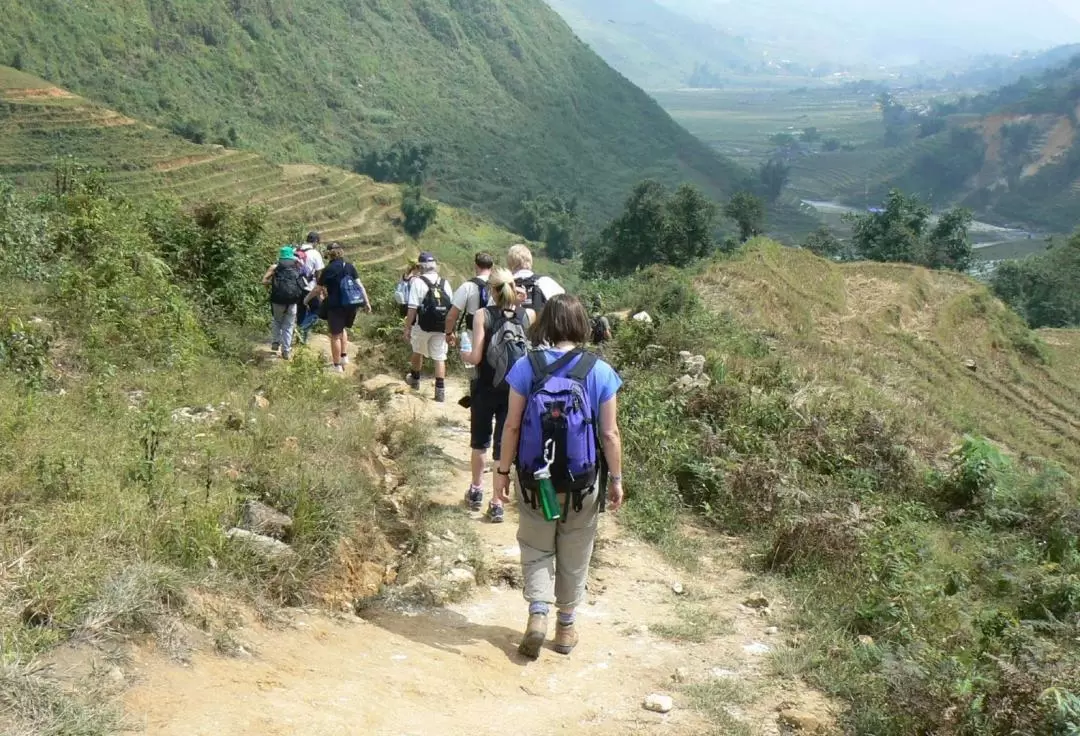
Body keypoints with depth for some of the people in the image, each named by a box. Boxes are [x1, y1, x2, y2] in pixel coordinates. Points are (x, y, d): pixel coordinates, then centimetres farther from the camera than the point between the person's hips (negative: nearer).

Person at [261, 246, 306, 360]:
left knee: (276, 322, 24)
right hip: (292, 302, 1)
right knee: (288, 326, 10)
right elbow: (303, 283, 8)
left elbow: (264, 281, -3)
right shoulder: (297, 267, 9)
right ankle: (286, 351, 8)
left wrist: (273, 282, 13)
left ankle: (275, 343, 18)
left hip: (278, 300, -1)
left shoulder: (275, 267, 3)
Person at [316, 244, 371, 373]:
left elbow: (319, 290, 0)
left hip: (336, 305, -5)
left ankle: (337, 366, 8)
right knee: (342, 329, 28)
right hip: (351, 305, 5)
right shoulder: (350, 266, 6)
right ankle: (344, 356, 22)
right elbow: (360, 285, 3)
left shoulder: (328, 269, -6)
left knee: (335, 335, 4)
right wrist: (367, 302, 7)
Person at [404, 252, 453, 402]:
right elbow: (452, 308, 7)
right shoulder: (445, 283, 6)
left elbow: (412, 309, -13)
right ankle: (440, 390, 0)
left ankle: (415, 379, 40)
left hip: (423, 326, -3)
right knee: (440, 357, 6)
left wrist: (407, 328, -7)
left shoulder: (417, 282, -8)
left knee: (417, 352, 21)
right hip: (441, 328, 3)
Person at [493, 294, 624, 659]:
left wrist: (502, 470, 5)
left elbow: (512, 426, -7)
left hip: (535, 479, 0)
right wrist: (616, 479, 4)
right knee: (574, 556, 17)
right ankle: (566, 626, 30)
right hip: (583, 482, 0)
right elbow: (609, 433, -7)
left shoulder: (526, 367, -10)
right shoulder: (599, 372, -11)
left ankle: (538, 615, 1)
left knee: (536, 549, 18)